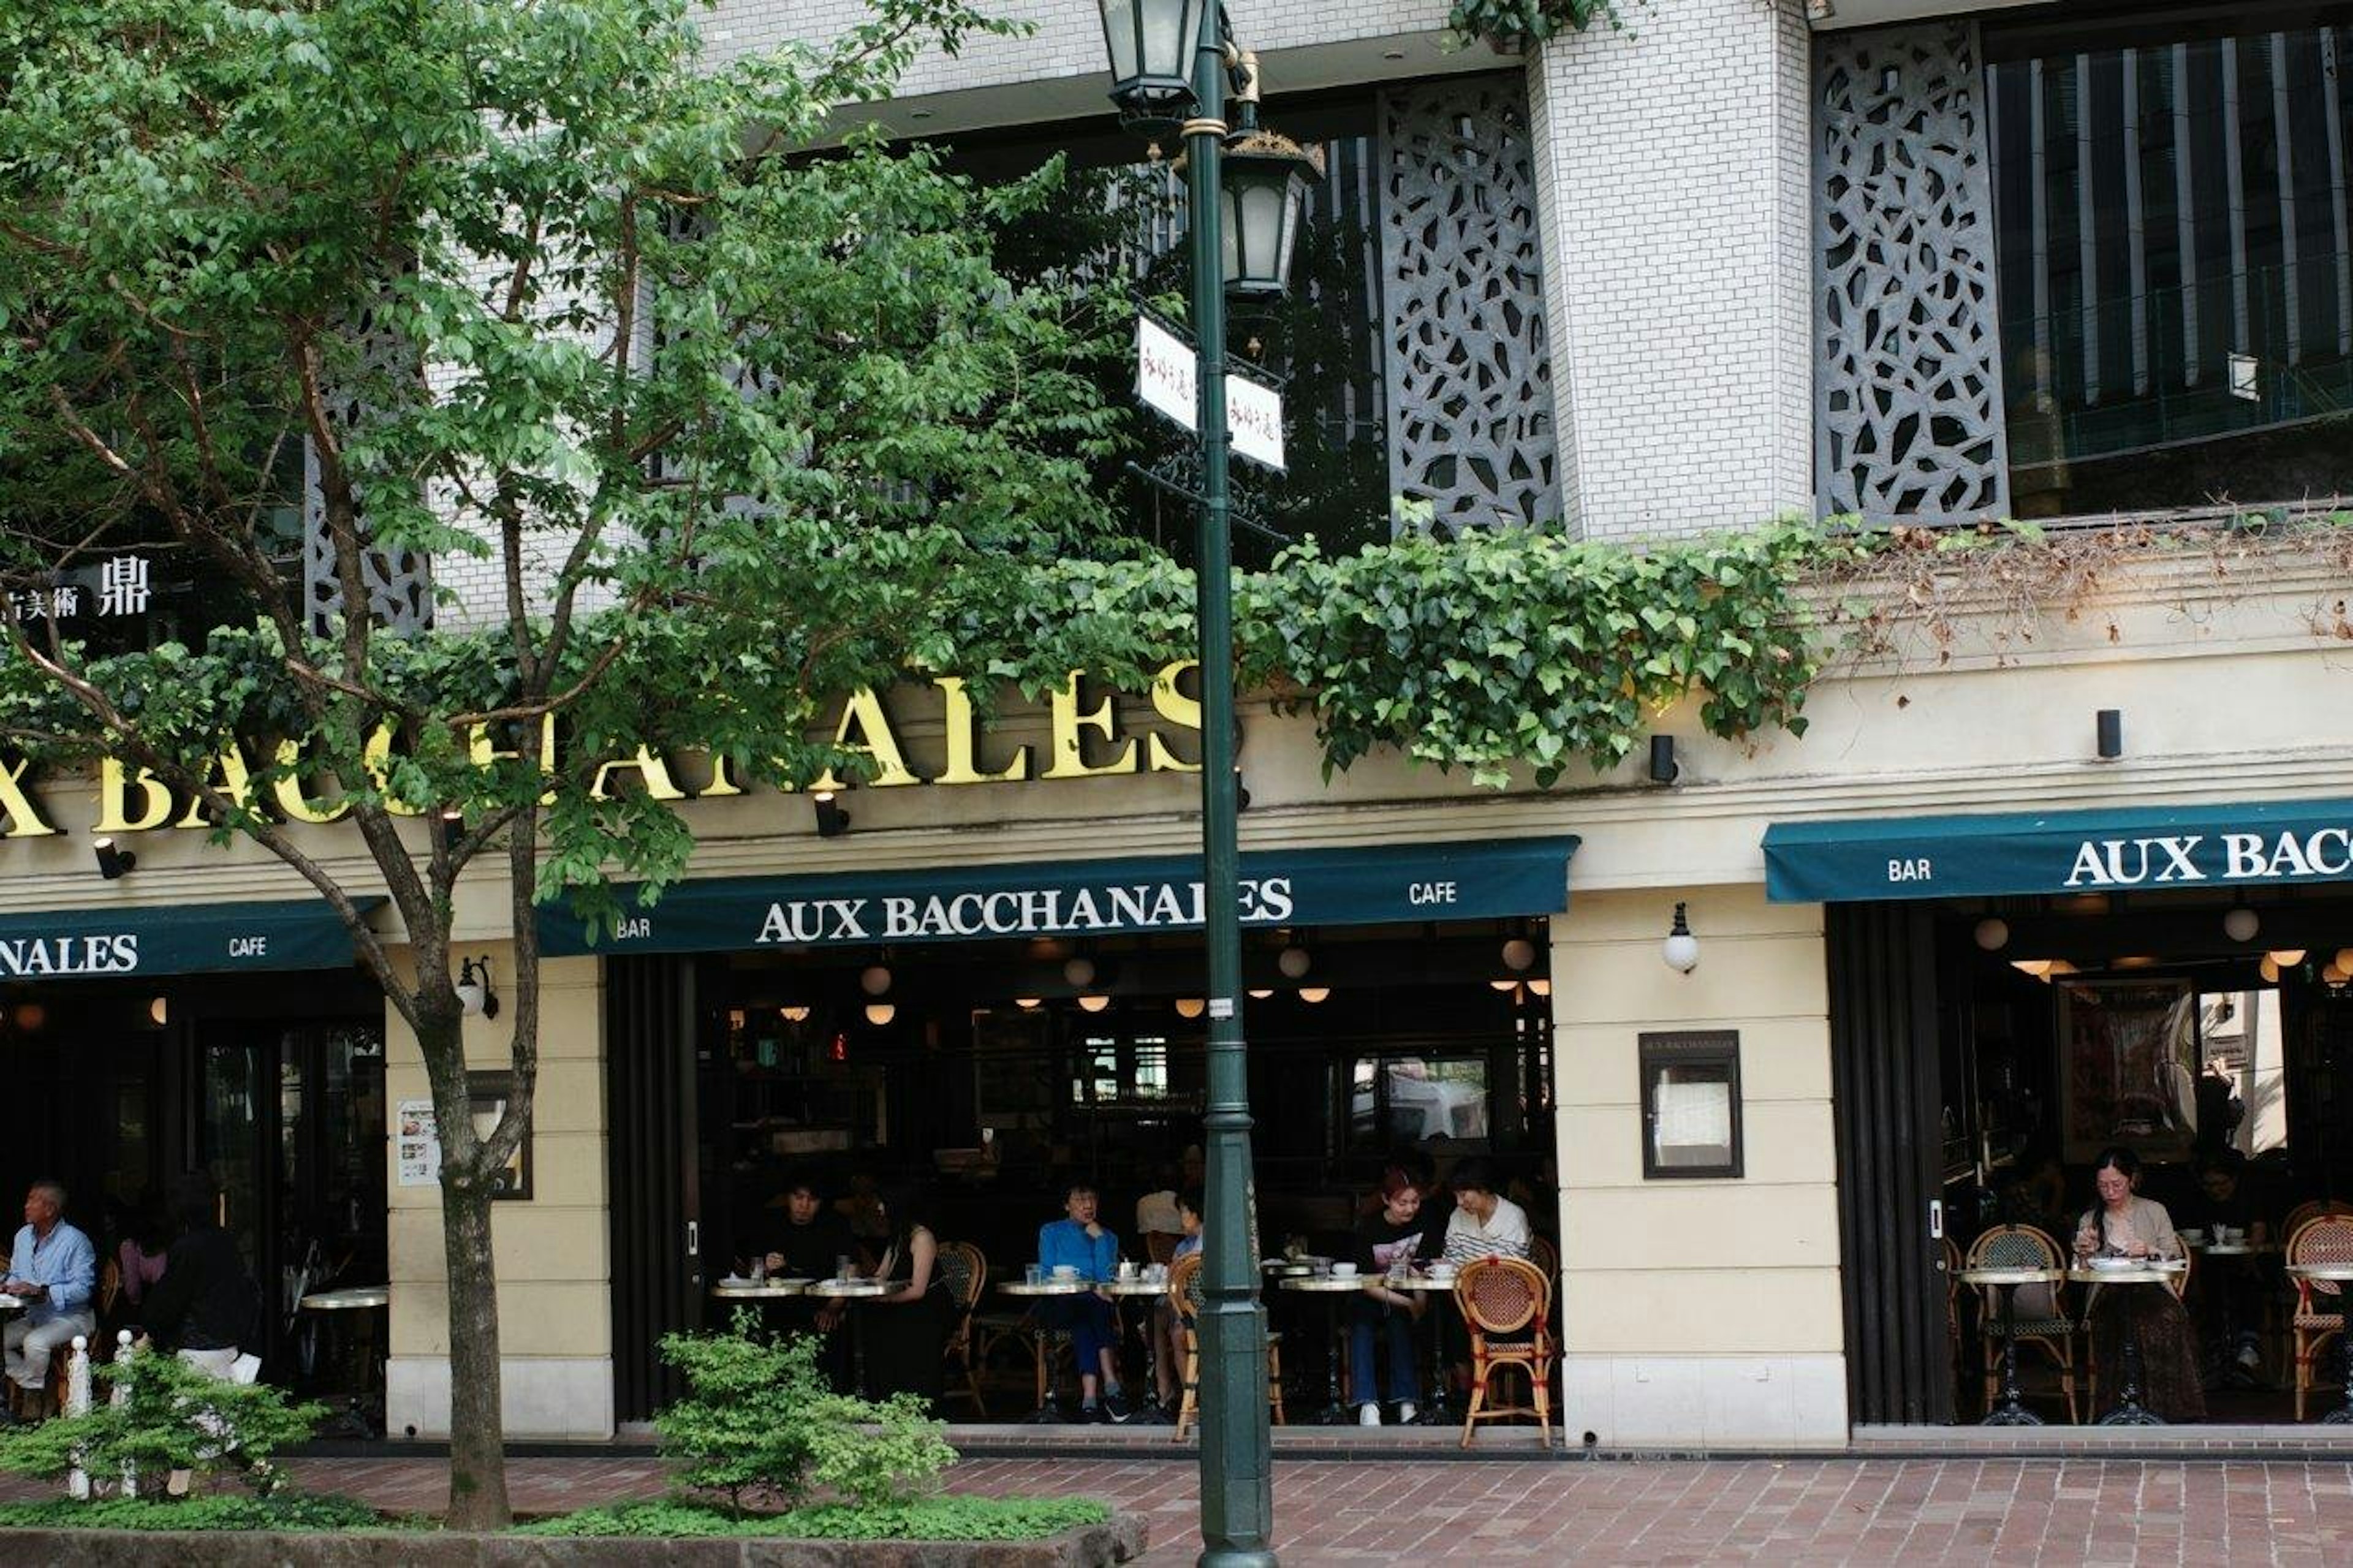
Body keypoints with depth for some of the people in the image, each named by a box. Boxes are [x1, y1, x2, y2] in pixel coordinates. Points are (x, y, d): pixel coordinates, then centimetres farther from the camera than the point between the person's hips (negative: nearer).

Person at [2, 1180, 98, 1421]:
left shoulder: (75, 1241, -16)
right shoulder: (23, 1236, 9)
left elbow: (83, 1288, -22)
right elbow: (16, 1274, 21)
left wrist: (42, 1292, -29)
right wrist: (8, 1286, -3)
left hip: (70, 1317, -8)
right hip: (32, 1317, 8)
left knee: (35, 1342, -34)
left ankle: (34, 1397, -10)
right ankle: (35, 1390, -3)